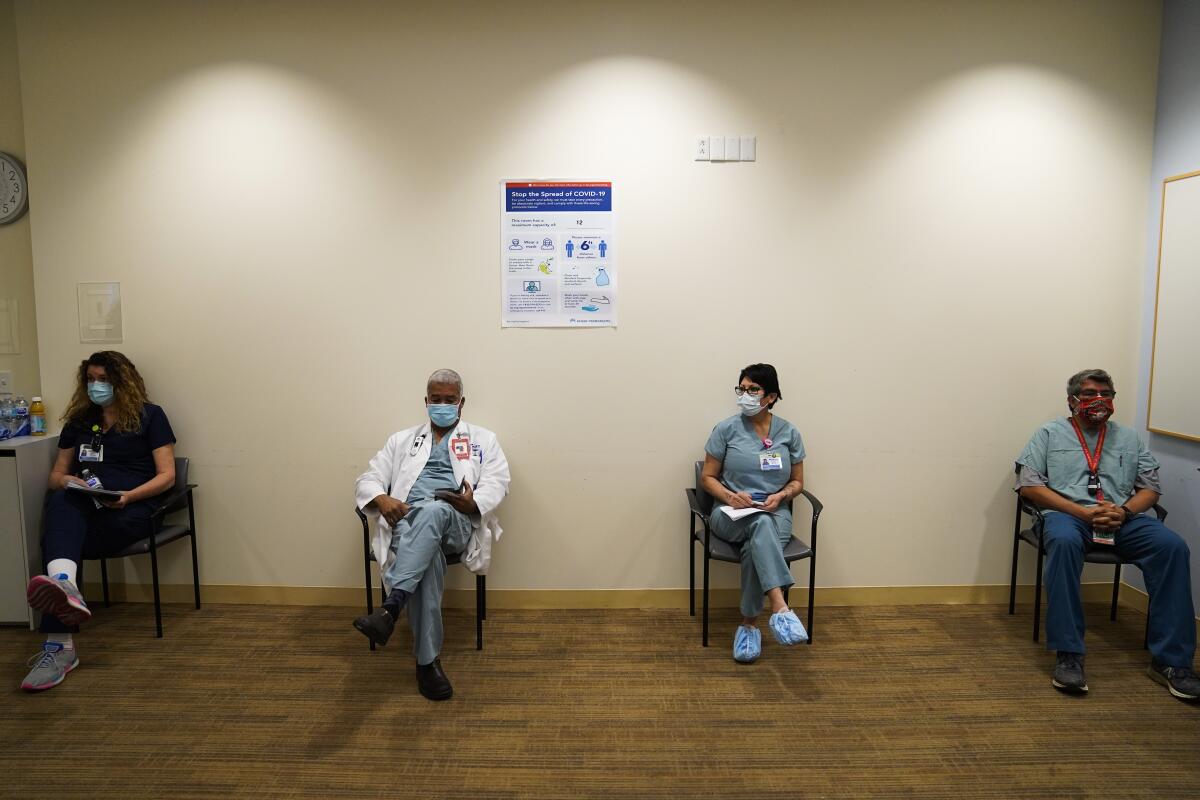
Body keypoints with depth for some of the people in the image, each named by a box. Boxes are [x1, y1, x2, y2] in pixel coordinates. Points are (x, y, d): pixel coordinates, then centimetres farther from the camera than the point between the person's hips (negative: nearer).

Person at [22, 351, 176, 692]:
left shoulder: (149, 416, 9)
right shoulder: (78, 421, 23)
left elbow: (167, 475, 2)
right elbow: (56, 474, 22)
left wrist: (129, 495, -16)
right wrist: (66, 480, -3)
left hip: (130, 509, -3)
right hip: (82, 508, 3)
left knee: (55, 538, -29)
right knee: (61, 501, -34)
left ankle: (58, 646, -40)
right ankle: (65, 586, -58)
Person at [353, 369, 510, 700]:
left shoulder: (483, 439, 20)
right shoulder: (402, 440, 26)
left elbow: (497, 482, 5)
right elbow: (368, 480, 17)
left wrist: (474, 502, -19)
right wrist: (382, 499, -9)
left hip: (457, 522, -1)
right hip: (408, 520, 2)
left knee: (433, 511, -40)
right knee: (428, 554, -36)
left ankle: (390, 608, -50)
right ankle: (428, 659, -32)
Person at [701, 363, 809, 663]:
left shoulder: (789, 432, 5)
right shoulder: (726, 429, -1)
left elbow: (797, 482, 12)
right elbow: (708, 477, 4)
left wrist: (781, 495, -10)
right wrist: (730, 496, -15)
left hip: (776, 514, 1)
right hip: (732, 514, -1)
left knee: (756, 545, -35)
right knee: (761, 525, -38)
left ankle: (749, 624, -22)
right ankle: (780, 608, -47)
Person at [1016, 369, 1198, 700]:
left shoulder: (1128, 438, 25)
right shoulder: (1050, 433, 13)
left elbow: (1150, 488, 16)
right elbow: (1028, 486, 1)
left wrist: (1124, 511, -8)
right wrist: (1083, 512, -11)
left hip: (1123, 519, 4)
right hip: (1068, 513, -3)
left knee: (1173, 546, -27)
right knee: (1064, 541, -39)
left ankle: (1170, 660, -21)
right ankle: (1068, 655, -36)